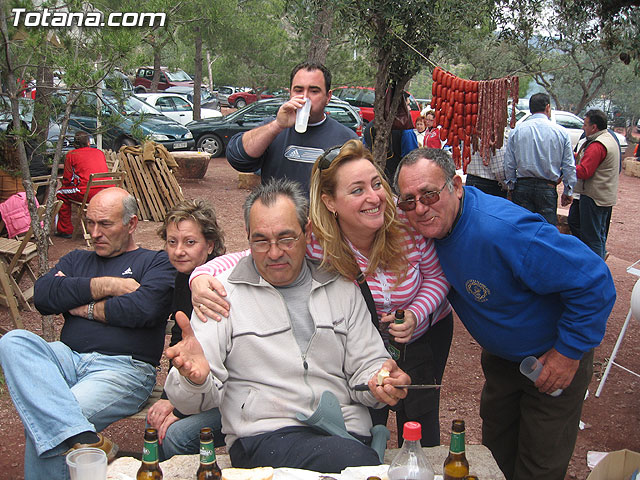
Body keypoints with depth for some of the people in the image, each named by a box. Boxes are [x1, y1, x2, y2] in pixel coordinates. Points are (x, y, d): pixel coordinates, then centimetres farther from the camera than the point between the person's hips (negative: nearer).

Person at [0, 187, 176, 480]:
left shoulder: (156, 263, 12)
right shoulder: (77, 260, 27)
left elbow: (144, 308, -11)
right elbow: (43, 294, 5)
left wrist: (88, 309, 1)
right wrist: (106, 286, -2)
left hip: (123, 367, -5)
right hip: (68, 357, 6)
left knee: (44, 424, -27)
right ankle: (85, 440, -39)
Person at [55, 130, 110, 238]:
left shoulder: (71, 155, 7)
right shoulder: (99, 152, 19)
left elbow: (67, 180, 8)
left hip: (89, 194, -5)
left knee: (61, 194, 17)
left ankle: (65, 230, 16)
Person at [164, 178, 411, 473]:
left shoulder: (342, 289, 15)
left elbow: (366, 366, 14)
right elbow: (191, 401, -1)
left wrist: (378, 381, -10)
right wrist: (195, 378, -26)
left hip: (346, 435, 5)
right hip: (263, 435, -4)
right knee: (356, 460, -32)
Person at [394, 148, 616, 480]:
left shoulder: (503, 230, -40)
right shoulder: (433, 222, -14)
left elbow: (594, 281, -35)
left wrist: (569, 351, -26)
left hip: (554, 357, -6)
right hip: (500, 355, 7)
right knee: (496, 452, 23)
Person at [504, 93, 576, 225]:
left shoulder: (517, 131, 2)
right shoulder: (561, 132, 0)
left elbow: (509, 164, 4)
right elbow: (569, 166, 3)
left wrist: (511, 187, 15)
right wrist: (568, 192, 12)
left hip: (522, 187, 1)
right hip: (548, 189, -1)